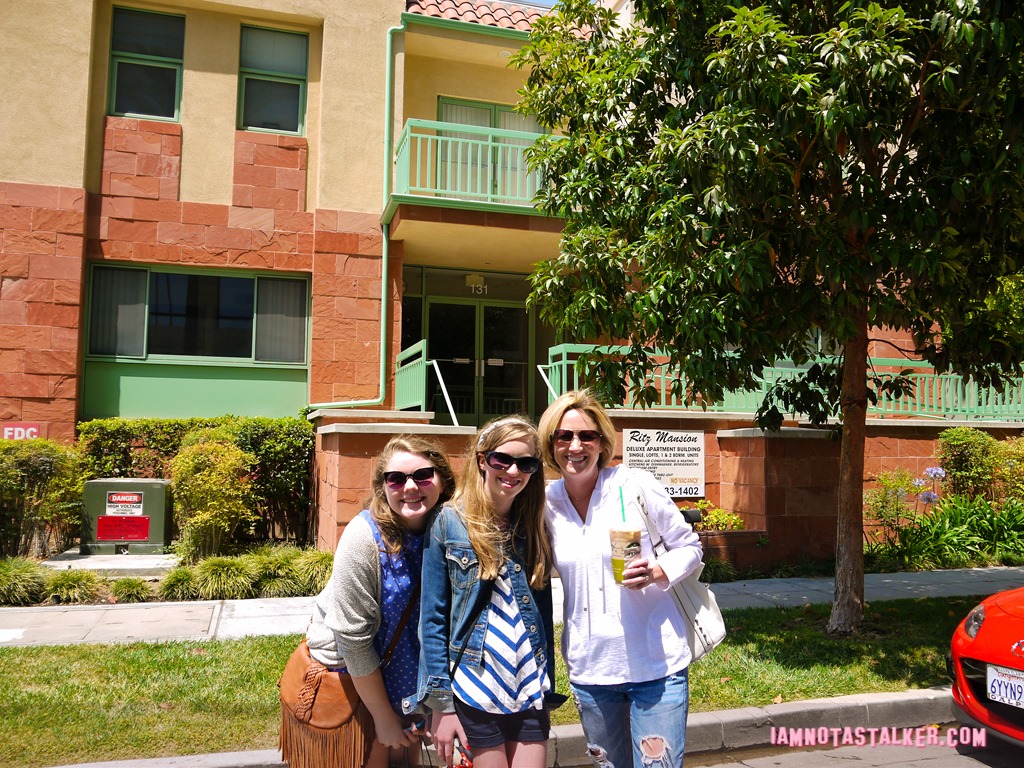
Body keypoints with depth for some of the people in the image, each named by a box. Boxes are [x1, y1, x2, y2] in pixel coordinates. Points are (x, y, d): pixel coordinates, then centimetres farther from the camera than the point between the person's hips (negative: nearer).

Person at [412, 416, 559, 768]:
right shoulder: (449, 523, -7)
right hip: (474, 692, -3)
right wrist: (441, 703, -9)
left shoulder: (535, 528, 5)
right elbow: (433, 618, -7)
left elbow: (543, 613, 9)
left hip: (530, 692, 4)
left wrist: (547, 692, 9)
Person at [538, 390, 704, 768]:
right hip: (588, 668, 4)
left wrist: (657, 573, -19)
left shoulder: (635, 485, -10)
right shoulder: (547, 503, 0)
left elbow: (690, 547, -1)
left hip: (656, 665, -3)